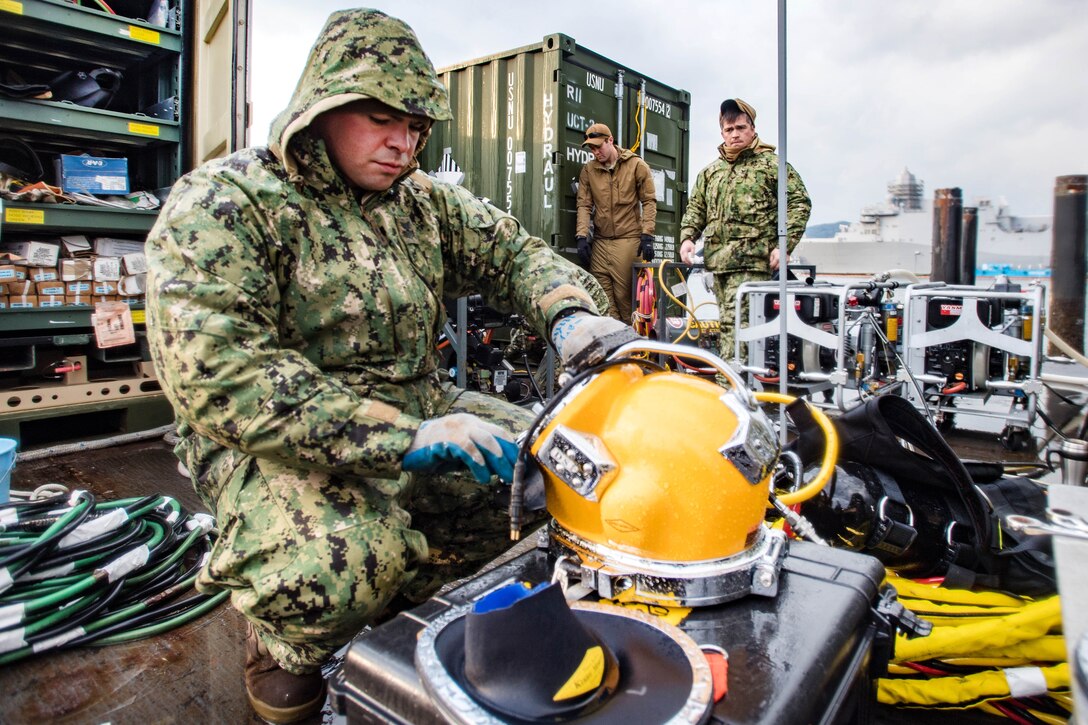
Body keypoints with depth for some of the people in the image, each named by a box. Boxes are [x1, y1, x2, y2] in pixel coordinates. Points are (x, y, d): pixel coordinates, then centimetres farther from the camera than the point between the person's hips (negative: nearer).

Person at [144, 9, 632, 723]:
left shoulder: (424, 201, 9)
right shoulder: (223, 203, -12)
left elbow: (511, 250, 11)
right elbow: (216, 373, -24)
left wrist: (568, 313, -15)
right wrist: (402, 437, -33)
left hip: (417, 409, 7)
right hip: (273, 442, -6)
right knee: (342, 564, -35)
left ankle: (397, 594, 16)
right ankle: (284, 641, 7)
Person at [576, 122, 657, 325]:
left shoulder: (636, 165, 2)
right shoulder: (588, 170, 10)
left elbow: (649, 201, 1)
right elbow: (584, 205, 6)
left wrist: (647, 235, -7)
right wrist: (582, 236, -5)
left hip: (628, 240, -3)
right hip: (600, 241, 3)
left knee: (624, 295, -4)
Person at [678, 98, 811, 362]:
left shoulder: (770, 163, 6)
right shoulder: (710, 171, 22)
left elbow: (799, 202, 1)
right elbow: (695, 207, 24)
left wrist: (784, 244, -9)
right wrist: (687, 237, 5)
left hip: (752, 260, -6)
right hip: (718, 260, 6)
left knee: (736, 321, -17)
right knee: (727, 322, 9)